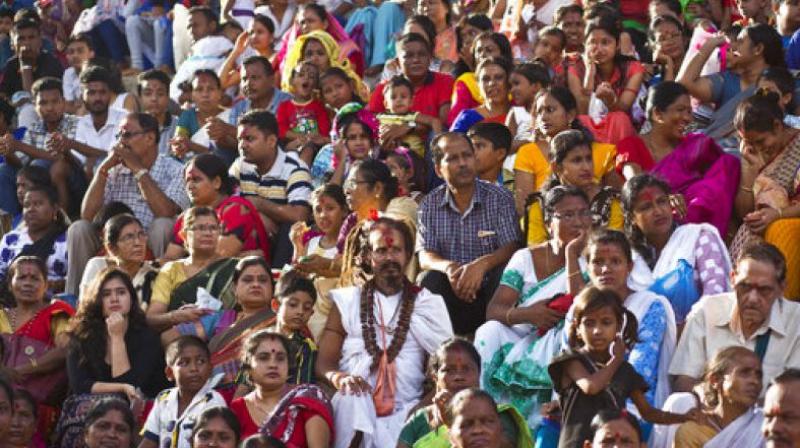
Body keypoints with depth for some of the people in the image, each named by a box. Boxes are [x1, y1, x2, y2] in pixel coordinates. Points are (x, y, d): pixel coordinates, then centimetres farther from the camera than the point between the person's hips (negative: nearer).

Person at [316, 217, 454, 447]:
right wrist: (340, 379, -17)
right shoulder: (347, 301, 13)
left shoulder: (427, 303, 13)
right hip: (355, 408, 1)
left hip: (406, 411, -1)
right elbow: (324, 362, 7)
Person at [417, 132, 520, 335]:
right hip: (451, 291, 1)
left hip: (489, 289, -1)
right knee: (430, 280, -29)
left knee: (504, 273, -31)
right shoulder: (430, 204, 7)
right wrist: (448, 267, -27)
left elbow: (511, 248, -9)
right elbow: (425, 257, -2)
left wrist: (482, 264, -31)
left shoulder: (499, 198, 1)